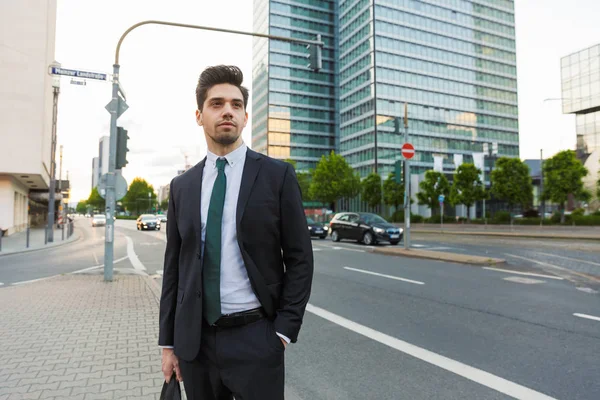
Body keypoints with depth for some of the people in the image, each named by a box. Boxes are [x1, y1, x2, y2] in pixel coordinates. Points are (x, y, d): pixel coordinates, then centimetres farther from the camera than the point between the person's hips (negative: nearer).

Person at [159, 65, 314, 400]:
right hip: (194, 340, 4)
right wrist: (169, 342, 7)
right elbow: (173, 266, 8)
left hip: (255, 338, -3)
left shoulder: (278, 175, -4)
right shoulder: (182, 186, 6)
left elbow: (300, 259, -4)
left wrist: (284, 330, -9)